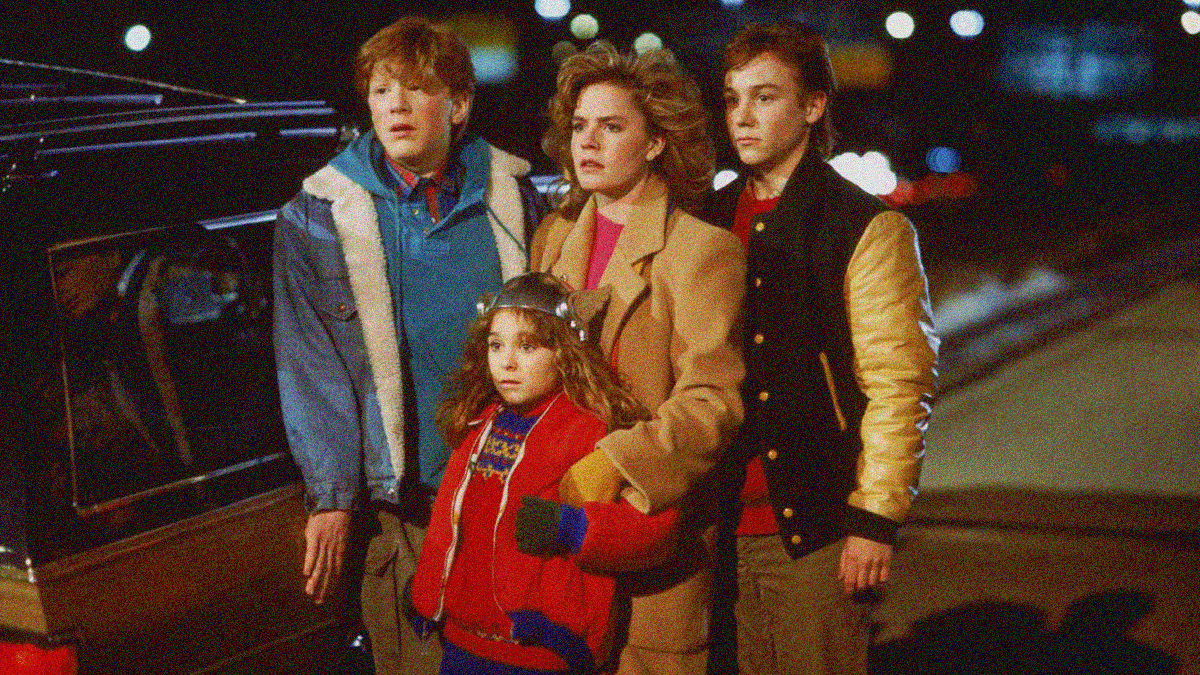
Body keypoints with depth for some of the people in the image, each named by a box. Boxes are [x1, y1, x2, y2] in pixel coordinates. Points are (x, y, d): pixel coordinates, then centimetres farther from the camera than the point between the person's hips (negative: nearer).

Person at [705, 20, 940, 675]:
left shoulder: (868, 229, -5)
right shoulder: (712, 222, 12)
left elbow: (900, 386, -9)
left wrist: (876, 520, -13)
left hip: (817, 532, -5)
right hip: (727, 528, 5)